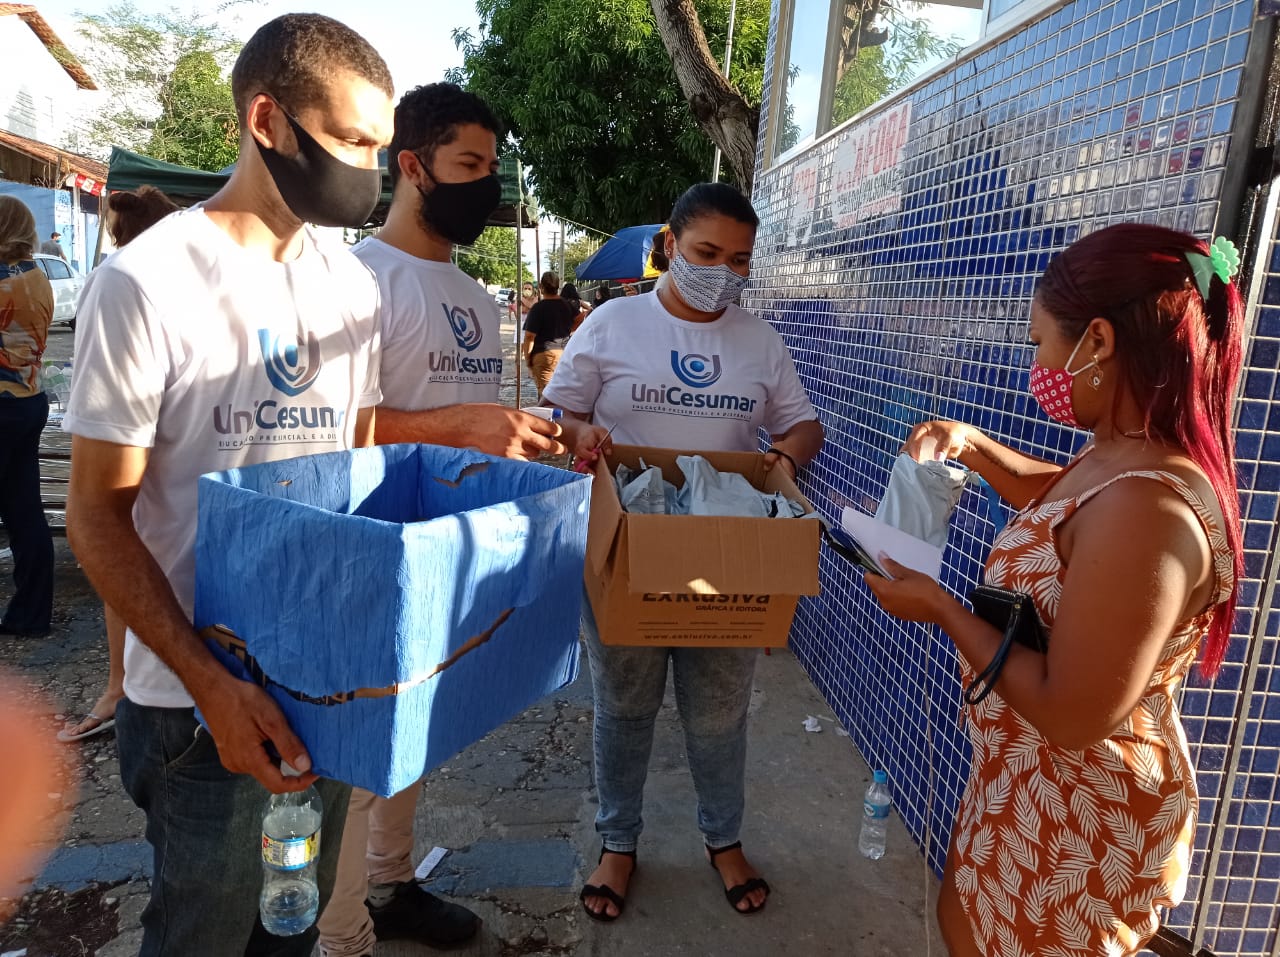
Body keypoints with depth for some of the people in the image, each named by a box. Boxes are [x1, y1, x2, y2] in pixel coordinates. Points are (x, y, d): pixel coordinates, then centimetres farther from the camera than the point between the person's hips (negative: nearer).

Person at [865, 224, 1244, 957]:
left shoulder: (1144, 507, -34)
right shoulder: (1127, 458, -3)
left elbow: (1073, 714, -32)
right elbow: (1060, 500, 20)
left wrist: (941, 607, -21)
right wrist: (975, 448, 4)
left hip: (1078, 820, -8)